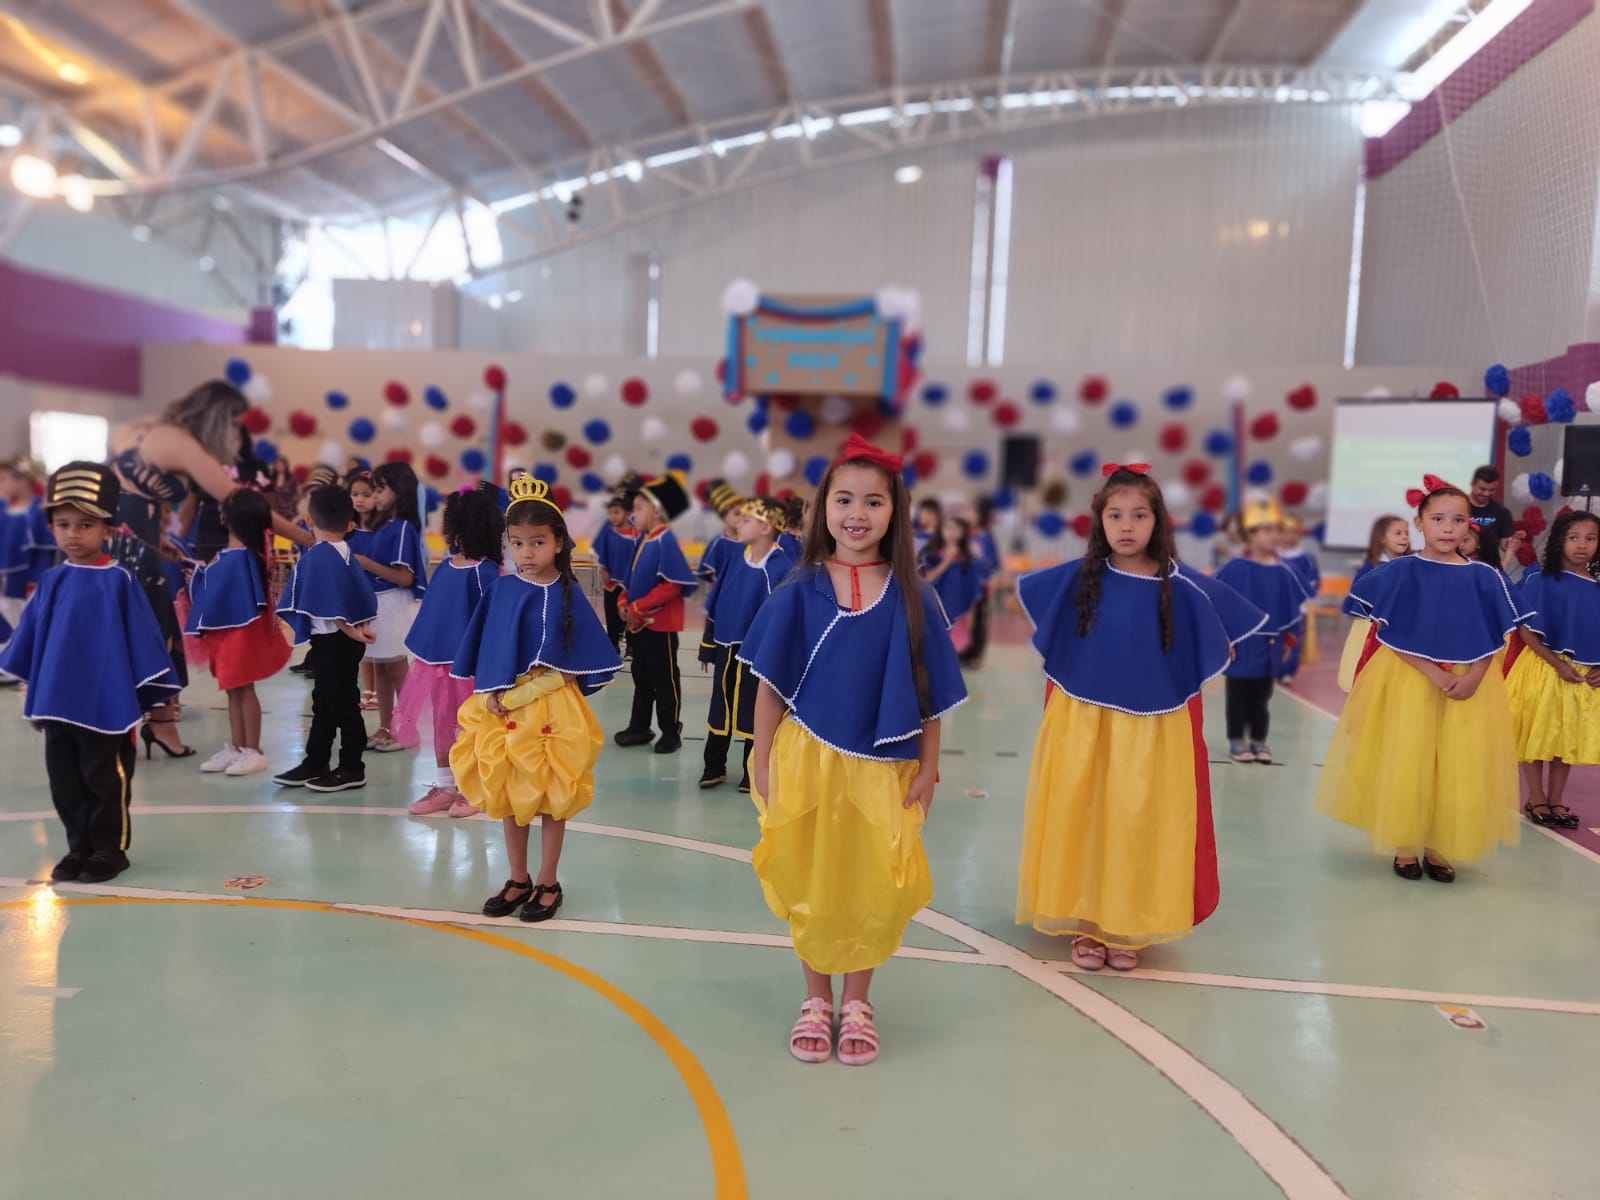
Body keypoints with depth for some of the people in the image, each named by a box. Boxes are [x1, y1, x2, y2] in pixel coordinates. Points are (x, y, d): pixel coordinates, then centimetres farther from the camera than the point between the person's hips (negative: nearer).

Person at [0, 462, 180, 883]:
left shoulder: (118, 581, -9)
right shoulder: (52, 582, 5)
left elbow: (142, 636, -7)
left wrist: (145, 693, -6)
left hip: (106, 703, -5)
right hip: (56, 701, 5)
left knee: (106, 780, 6)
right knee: (65, 782, 13)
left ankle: (110, 850, 19)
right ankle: (79, 848, 27)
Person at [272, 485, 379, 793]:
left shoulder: (317, 557, -17)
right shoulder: (345, 553, 7)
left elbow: (330, 607, -20)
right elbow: (364, 597, 7)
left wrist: (350, 632, -11)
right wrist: (360, 628, 2)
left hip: (331, 641, -9)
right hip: (346, 639, 9)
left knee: (342, 704, 0)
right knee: (323, 703, 16)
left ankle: (351, 770, 8)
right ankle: (315, 764, 25)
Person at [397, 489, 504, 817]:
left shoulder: (484, 571, -17)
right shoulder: (445, 566, 4)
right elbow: (433, 610, 13)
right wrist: (422, 652, 15)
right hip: (437, 657, 7)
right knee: (441, 723, 16)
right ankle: (444, 787, 30)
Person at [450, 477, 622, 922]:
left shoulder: (567, 593, -7)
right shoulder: (502, 589, 0)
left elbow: (578, 660, -7)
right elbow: (485, 650, 5)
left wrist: (527, 689, -13)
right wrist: (492, 691, -10)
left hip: (551, 708, -3)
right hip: (503, 709, 3)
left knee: (551, 798, 7)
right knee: (508, 796, 12)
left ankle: (547, 884, 21)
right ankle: (518, 880, 28)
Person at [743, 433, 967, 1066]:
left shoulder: (911, 597, -4)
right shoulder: (800, 591, -5)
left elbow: (928, 692, 1)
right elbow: (770, 683, -2)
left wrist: (927, 767, 0)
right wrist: (763, 762, -3)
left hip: (883, 766, 1)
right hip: (808, 759, 0)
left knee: (873, 886, 10)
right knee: (811, 883, 11)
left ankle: (856, 1002, 31)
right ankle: (816, 999, 31)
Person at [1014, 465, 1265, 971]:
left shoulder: (1180, 586, -5)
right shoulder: (1078, 577, -2)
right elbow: (1026, 587, 16)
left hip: (1153, 732, -1)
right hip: (1082, 725, 1)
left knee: (1138, 823, 4)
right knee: (1080, 820, 4)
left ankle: (1128, 928, 19)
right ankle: (1083, 925, 17)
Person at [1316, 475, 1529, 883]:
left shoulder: (1484, 578, 0)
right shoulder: (1400, 572, -6)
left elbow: (1493, 640, 3)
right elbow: (1391, 636, -9)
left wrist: (1472, 678, -14)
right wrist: (1434, 674, -18)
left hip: (1469, 686, 2)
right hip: (1408, 681, -2)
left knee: (1459, 770, 5)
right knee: (1404, 766, 3)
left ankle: (1437, 848, 21)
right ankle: (1404, 847, 18)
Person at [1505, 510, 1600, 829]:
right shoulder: (1539, 580, -11)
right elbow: (1526, 629, -11)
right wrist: (1557, 664, -16)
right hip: (1543, 668, -4)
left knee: (1569, 739, 12)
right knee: (1535, 736, 5)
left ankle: (1556, 801, 24)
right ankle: (1536, 800, 18)